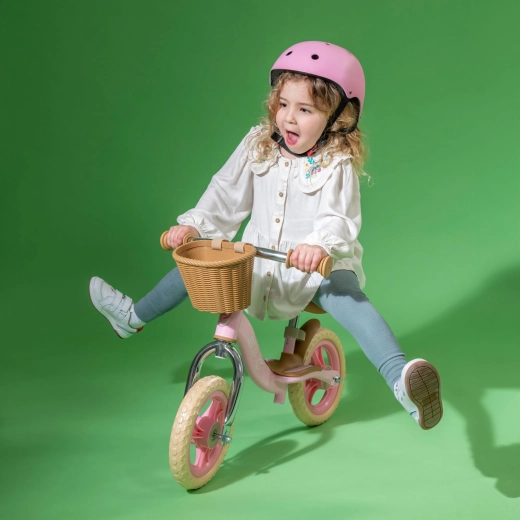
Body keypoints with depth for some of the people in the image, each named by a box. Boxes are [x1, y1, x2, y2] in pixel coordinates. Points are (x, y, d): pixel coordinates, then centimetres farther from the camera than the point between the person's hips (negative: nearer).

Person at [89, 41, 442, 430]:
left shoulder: (336, 165, -15)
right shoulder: (259, 146, 0)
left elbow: (339, 220, -26)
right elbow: (227, 193, 4)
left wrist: (320, 245, -48)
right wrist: (193, 224, -10)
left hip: (317, 266, -6)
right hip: (260, 260, 6)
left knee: (347, 297, -36)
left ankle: (400, 380, -52)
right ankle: (134, 317, 33)